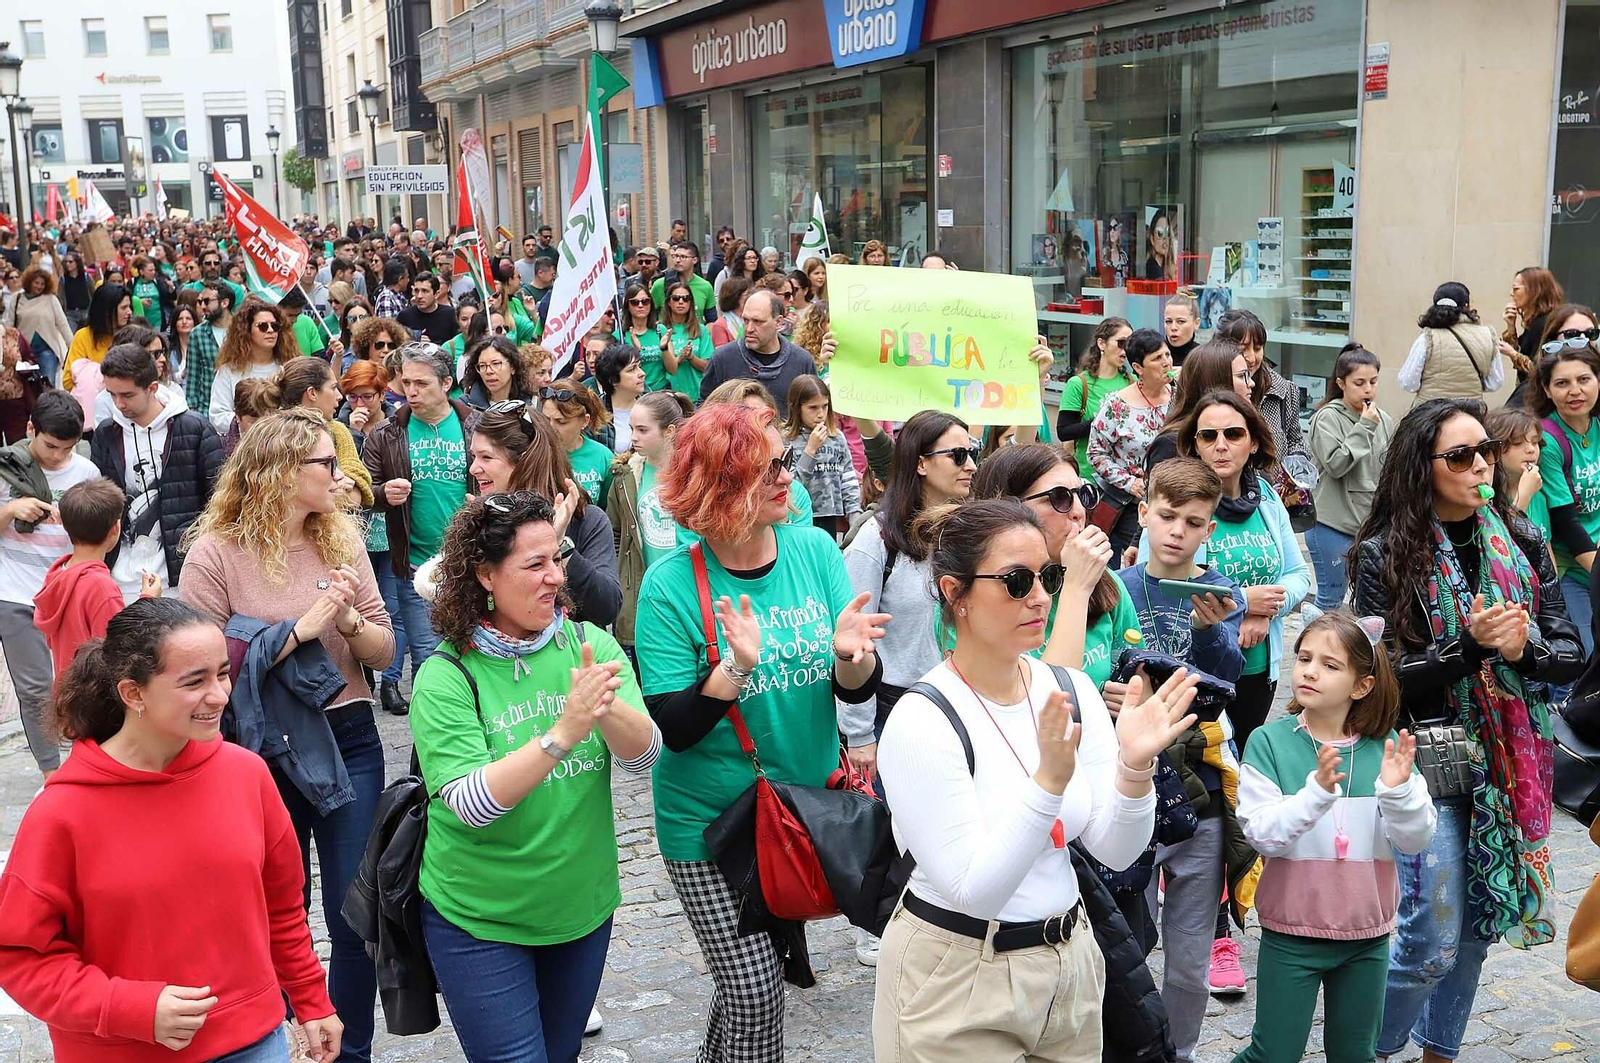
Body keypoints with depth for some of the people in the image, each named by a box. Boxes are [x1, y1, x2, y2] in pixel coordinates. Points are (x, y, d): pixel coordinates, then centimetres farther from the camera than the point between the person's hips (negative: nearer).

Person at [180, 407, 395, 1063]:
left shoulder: (341, 538, 0)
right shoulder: (216, 553, -10)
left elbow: (383, 651, 3)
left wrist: (349, 621, -16)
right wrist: (300, 628, -20)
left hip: (348, 740, 3)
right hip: (263, 753, -3)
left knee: (355, 914, 8)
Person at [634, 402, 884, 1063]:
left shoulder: (815, 551, -6)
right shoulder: (672, 586, -16)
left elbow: (857, 691, -3)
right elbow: (676, 729, -19)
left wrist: (851, 655, -25)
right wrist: (736, 666, -33)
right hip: (711, 824, -4)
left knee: (752, 982, 20)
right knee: (756, 994, -4)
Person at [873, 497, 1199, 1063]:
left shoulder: (1072, 690, -4)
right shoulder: (921, 720, -21)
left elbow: (1116, 852, -4)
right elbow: (973, 892, -24)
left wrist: (1135, 766, -21)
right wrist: (1049, 781, -33)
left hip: (1069, 961, 6)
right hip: (958, 985, -5)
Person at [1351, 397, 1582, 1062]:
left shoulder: (1521, 545, 2)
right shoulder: (1386, 555, -10)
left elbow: (1572, 654, 2)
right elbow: (1385, 675, -13)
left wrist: (1522, 649, -18)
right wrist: (1470, 646, -25)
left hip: (1510, 764, 5)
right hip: (1430, 763, -4)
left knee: (1478, 928, 15)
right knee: (1433, 942, -2)